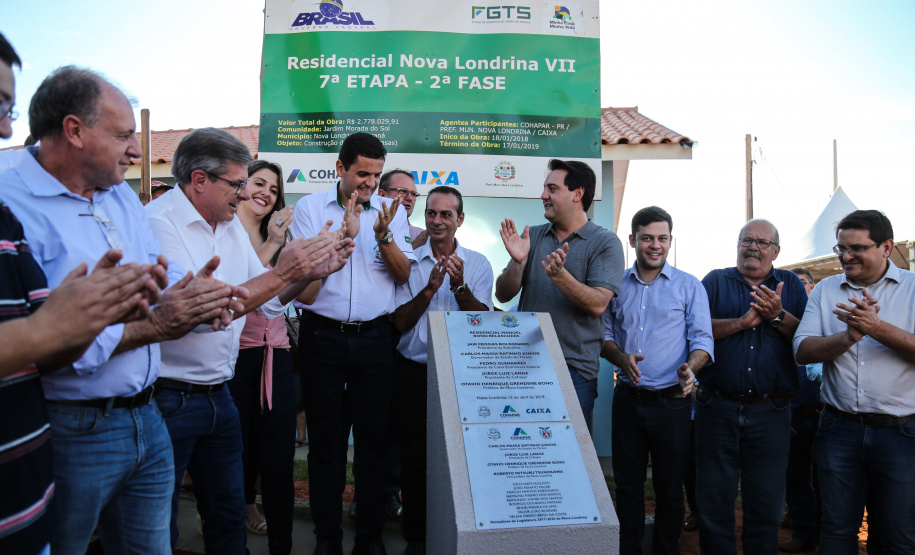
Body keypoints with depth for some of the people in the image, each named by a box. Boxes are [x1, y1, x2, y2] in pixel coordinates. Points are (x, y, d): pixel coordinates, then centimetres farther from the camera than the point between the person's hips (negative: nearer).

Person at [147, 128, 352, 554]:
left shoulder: (230, 223, 9)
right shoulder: (158, 224, -17)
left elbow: (267, 300, 13)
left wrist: (312, 272, -4)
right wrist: (281, 273, -25)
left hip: (218, 395, 8)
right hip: (168, 401, -7)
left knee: (229, 516, 18)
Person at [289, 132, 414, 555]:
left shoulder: (392, 211, 7)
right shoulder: (310, 207, 3)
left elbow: (403, 274, 1)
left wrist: (383, 236, -15)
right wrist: (346, 233, -14)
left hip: (374, 337, 1)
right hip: (323, 335, -1)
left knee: (373, 438, 6)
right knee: (325, 439, 6)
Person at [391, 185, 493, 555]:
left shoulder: (478, 264, 4)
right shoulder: (410, 261, 3)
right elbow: (400, 321, -4)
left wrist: (459, 286, -19)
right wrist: (430, 287, -16)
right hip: (415, 372, 0)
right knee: (415, 457, 6)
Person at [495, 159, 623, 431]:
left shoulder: (605, 242, -3)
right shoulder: (532, 236, 10)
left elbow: (598, 305, -14)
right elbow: (503, 295, 5)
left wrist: (559, 275, -26)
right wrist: (518, 262, -12)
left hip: (575, 369, -4)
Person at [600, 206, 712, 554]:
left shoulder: (689, 286, 2)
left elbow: (702, 338, -3)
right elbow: (605, 334, 12)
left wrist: (690, 367, -24)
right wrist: (621, 358, -9)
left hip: (671, 402, -2)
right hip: (628, 399, 2)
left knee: (670, 489, 8)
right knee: (627, 485, 11)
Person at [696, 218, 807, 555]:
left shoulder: (791, 285, 12)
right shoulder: (715, 281, 8)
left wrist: (777, 316, -13)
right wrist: (744, 321, -13)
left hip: (770, 411, 1)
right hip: (717, 407, -1)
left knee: (767, 507, 9)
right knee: (714, 502, 7)